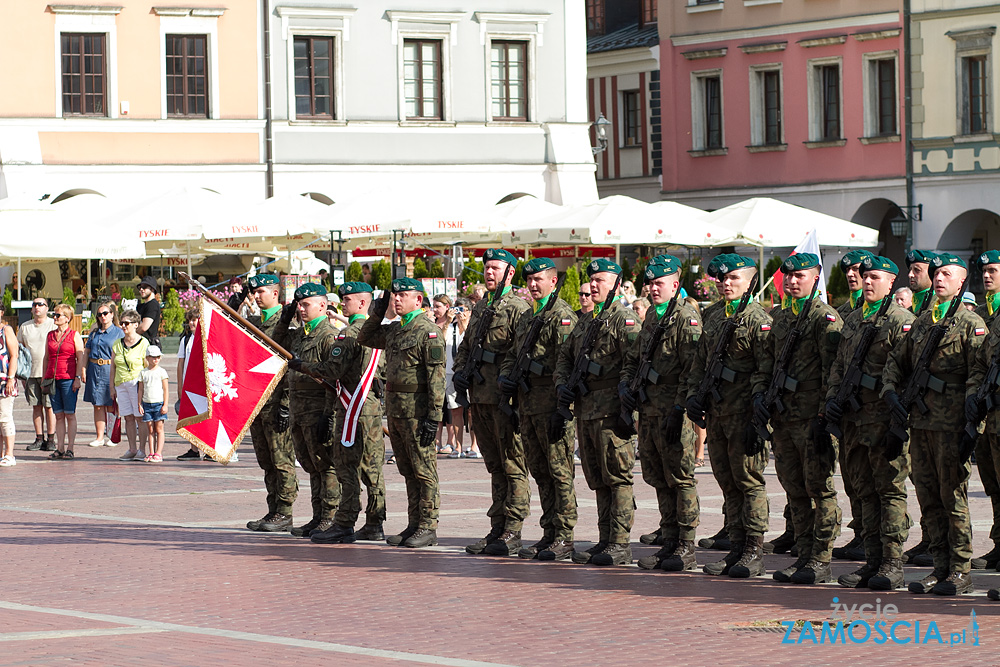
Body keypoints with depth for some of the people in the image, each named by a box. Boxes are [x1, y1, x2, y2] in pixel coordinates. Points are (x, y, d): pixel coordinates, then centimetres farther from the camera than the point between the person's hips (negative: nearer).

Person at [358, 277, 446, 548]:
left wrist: (433, 417, -21)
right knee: (408, 472, 13)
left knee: (424, 471, -3)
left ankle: (428, 527, 1)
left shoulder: (428, 332, -12)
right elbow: (365, 338, 29)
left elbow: (437, 378, -16)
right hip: (394, 410, 8)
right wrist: (377, 313, 12)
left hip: (417, 411, -8)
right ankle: (414, 525, 19)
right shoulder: (393, 330, 13)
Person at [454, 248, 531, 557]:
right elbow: (465, 346, 27)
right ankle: (497, 528, 16)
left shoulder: (518, 308, -7)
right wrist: (460, 370, 9)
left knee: (513, 467, -4)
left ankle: (512, 532, -4)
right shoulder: (480, 308, 19)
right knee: (495, 466, 12)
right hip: (480, 398, 8)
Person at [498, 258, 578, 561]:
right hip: (527, 403, 9)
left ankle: (564, 538, -4)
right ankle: (549, 534, 16)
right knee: (539, 470, 11)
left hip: (551, 401, -9)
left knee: (559, 470, -6)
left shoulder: (563, 316, -8)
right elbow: (513, 354, 28)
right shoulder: (525, 318, 20)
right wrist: (505, 377, 7)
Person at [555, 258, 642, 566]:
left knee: (618, 478, -7)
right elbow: (565, 356, 27)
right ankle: (605, 540, 17)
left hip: (611, 411, -8)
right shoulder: (585, 321, 19)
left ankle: (621, 545, -6)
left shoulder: (624, 319, -7)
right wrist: (562, 383, 8)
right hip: (585, 410, 8)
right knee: (598, 480, 11)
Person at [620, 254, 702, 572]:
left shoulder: (687, 317, -10)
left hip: (673, 412, -8)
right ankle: (668, 543, 18)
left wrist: (678, 409, -21)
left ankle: (686, 549, -1)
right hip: (648, 411, 9)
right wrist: (625, 382, 8)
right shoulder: (651, 316, 17)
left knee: (681, 479, -4)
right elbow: (633, 356, 28)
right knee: (659, 480, 11)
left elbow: (692, 369, -16)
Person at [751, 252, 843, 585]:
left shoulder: (825, 318, -7)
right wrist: (759, 393, 5)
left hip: (812, 418, -8)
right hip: (783, 417, 8)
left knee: (820, 490, -4)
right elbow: (765, 361, 23)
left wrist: (824, 416, -18)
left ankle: (821, 562, -1)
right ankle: (804, 557, 17)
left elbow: (832, 373, -13)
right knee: (795, 491, 11)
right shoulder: (780, 318, 16)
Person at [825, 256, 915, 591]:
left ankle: (893, 564, -2)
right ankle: (872, 561, 14)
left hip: (886, 417, -7)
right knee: (866, 490, 10)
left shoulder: (902, 321, -6)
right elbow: (839, 365, 24)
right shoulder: (853, 320, 17)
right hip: (855, 418, 7)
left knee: (890, 490, -4)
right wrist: (833, 397, 8)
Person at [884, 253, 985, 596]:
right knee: (928, 497, 8)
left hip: (951, 425, -7)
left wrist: (970, 423, -19)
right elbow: (896, 360, 26)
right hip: (920, 421, 7)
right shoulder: (922, 321, 17)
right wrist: (891, 391, 7)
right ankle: (941, 567, 15)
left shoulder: (971, 324, -4)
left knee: (953, 497, -4)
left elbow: (980, 374, -11)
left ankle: (961, 571, 2)